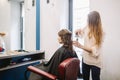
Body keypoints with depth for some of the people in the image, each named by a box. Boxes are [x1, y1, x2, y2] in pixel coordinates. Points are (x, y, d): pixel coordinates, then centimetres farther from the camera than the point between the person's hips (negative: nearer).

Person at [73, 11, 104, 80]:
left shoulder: (99, 33, -18)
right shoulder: (87, 28, -5)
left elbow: (95, 50, -25)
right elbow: (82, 31, 21)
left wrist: (80, 46, -34)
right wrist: (78, 31, -2)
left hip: (95, 62, -5)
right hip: (85, 59, 5)